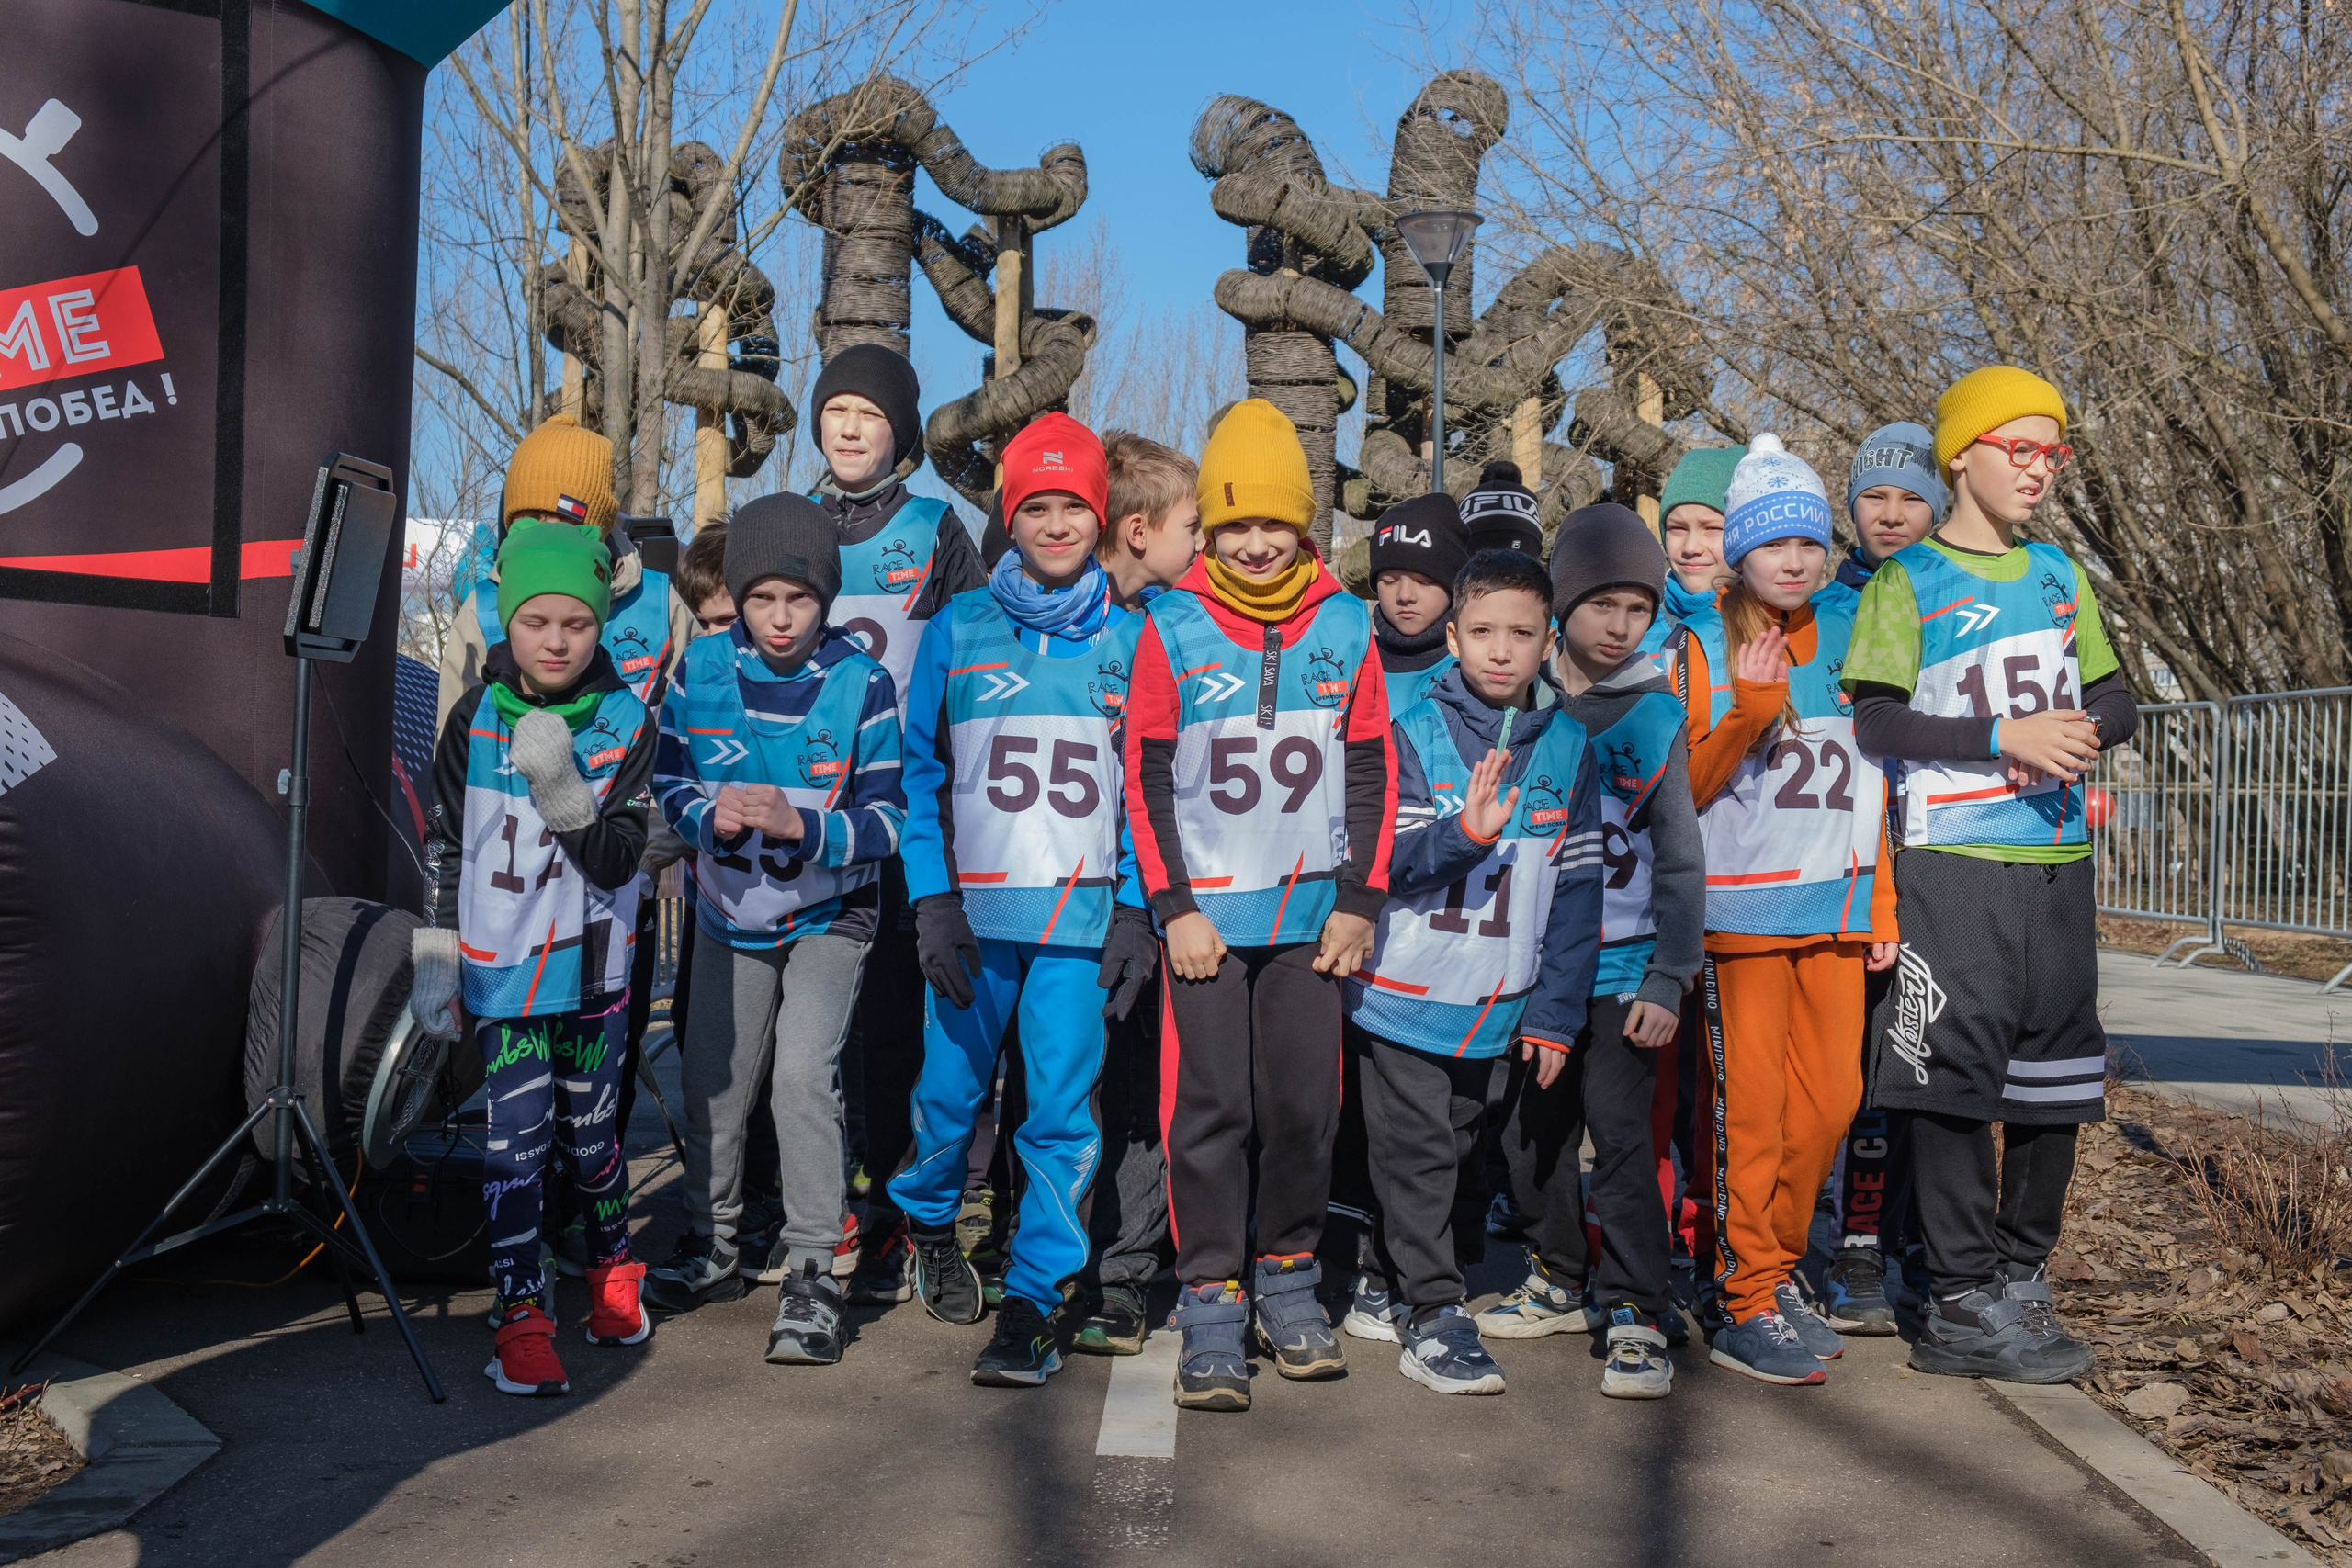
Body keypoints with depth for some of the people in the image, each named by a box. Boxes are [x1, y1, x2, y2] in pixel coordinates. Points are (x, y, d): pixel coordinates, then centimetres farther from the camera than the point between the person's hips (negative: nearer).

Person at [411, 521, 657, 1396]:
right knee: (516, 1142, -3)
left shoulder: (627, 723, -4)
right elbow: (443, 850, 6)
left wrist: (562, 788, -26)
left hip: (592, 968, 0)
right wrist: (434, 961, 4)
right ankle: (522, 1316, 6)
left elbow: (615, 860, -11)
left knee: (589, 1134, 12)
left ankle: (611, 1267, 35)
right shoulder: (475, 719, 0)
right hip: (500, 972, 0)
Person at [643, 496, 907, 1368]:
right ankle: (712, 1245, 34)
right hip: (730, 909, 4)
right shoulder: (700, 669, -7)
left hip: (828, 912, -4)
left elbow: (885, 818, -15)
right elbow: (668, 783, 0)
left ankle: (811, 1270, -4)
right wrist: (710, 813, -22)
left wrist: (803, 824, -32)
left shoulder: (861, 683, -15)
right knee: (713, 1076, 12)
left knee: (803, 1072, -17)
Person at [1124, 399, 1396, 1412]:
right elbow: (1146, 776, -1)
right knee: (1210, 1111, -1)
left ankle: (1289, 1279, 25)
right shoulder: (1171, 627, -1)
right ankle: (1211, 1306, 9)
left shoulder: (1346, 626, 5)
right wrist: (1174, 906, -7)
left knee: (1305, 1106, 8)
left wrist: (1359, 898, 2)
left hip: (1312, 913, 2)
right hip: (1205, 913, -2)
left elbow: (1371, 770, 8)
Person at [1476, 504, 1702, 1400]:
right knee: (1530, 1133, 12)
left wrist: (1669, 981, -8)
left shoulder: (1656, 714, -2)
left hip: (1620, 964, -3)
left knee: (1620, 1133, -7)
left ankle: (1637, 1317, 5)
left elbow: (1680, 861, -2)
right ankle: (1559, 1282, 31)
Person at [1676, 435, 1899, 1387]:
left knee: (1831, 1096, 6)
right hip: (1739, 905, -5)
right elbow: (1689, 787, -7)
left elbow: (1869, 781, 14)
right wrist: (1750, 704, -21)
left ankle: (1773, 1266, 25)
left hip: (1834, 907, 5)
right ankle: (1744, 1304, 8)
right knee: (1749, 1103, -3)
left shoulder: (1846, 637, 11)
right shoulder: (1702, 645, -2)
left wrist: (1880, 906, 11)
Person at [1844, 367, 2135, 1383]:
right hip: (1952, 858, -6)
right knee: (1955, 1071, -6)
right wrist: (2006, 737, -16)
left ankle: (2021, 1278, 24)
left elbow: (2117, 701, 18)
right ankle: (1965, 1306, 2)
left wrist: (2080, 729, -4)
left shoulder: (2057, 573, 16)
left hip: (2058, 859, 6)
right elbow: (1875, 724, -9)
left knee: (2056, 1072, 9)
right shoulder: (1908, 582, 0)